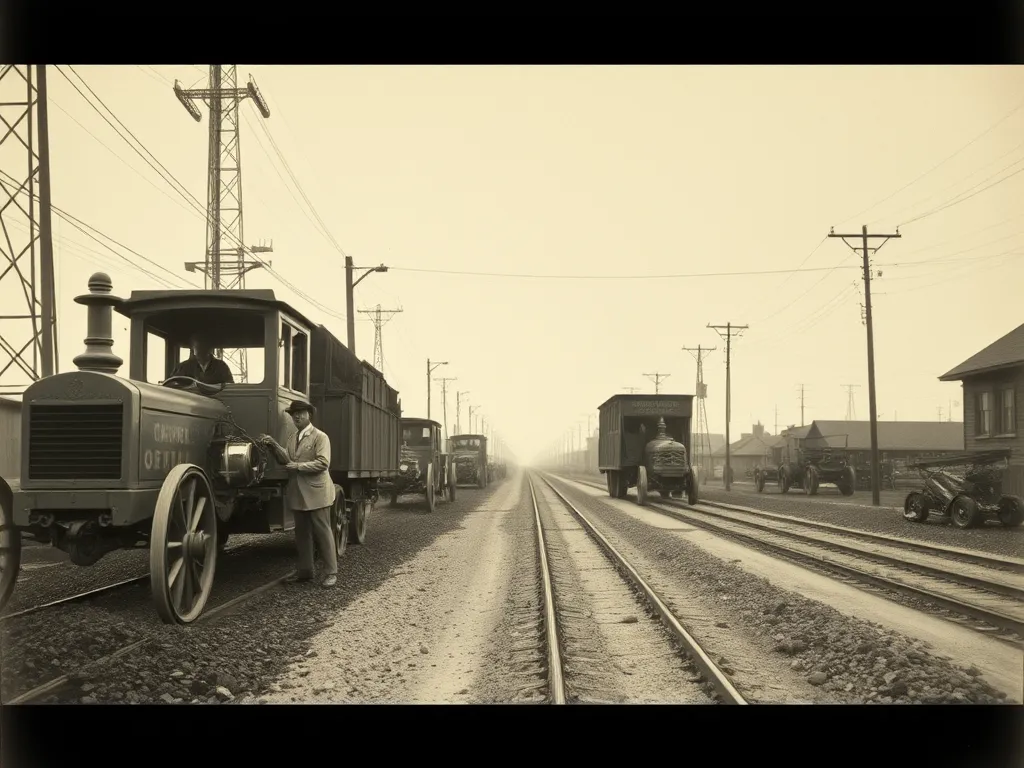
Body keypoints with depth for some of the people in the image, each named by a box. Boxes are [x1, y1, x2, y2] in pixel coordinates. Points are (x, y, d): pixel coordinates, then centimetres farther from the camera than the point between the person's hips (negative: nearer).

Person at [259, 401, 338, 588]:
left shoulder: (320, 437, -6)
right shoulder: (293, 438, 17)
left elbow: (323, 463, -16)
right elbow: (287, 459, 6)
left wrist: (298, 465, -17)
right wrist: (274, 445, -7)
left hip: (316, 493, -7)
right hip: (298, 494, 7)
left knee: (322, 532, -4)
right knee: (302, 533, 13)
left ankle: (331, 572, 1)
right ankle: (304, 571, 23)